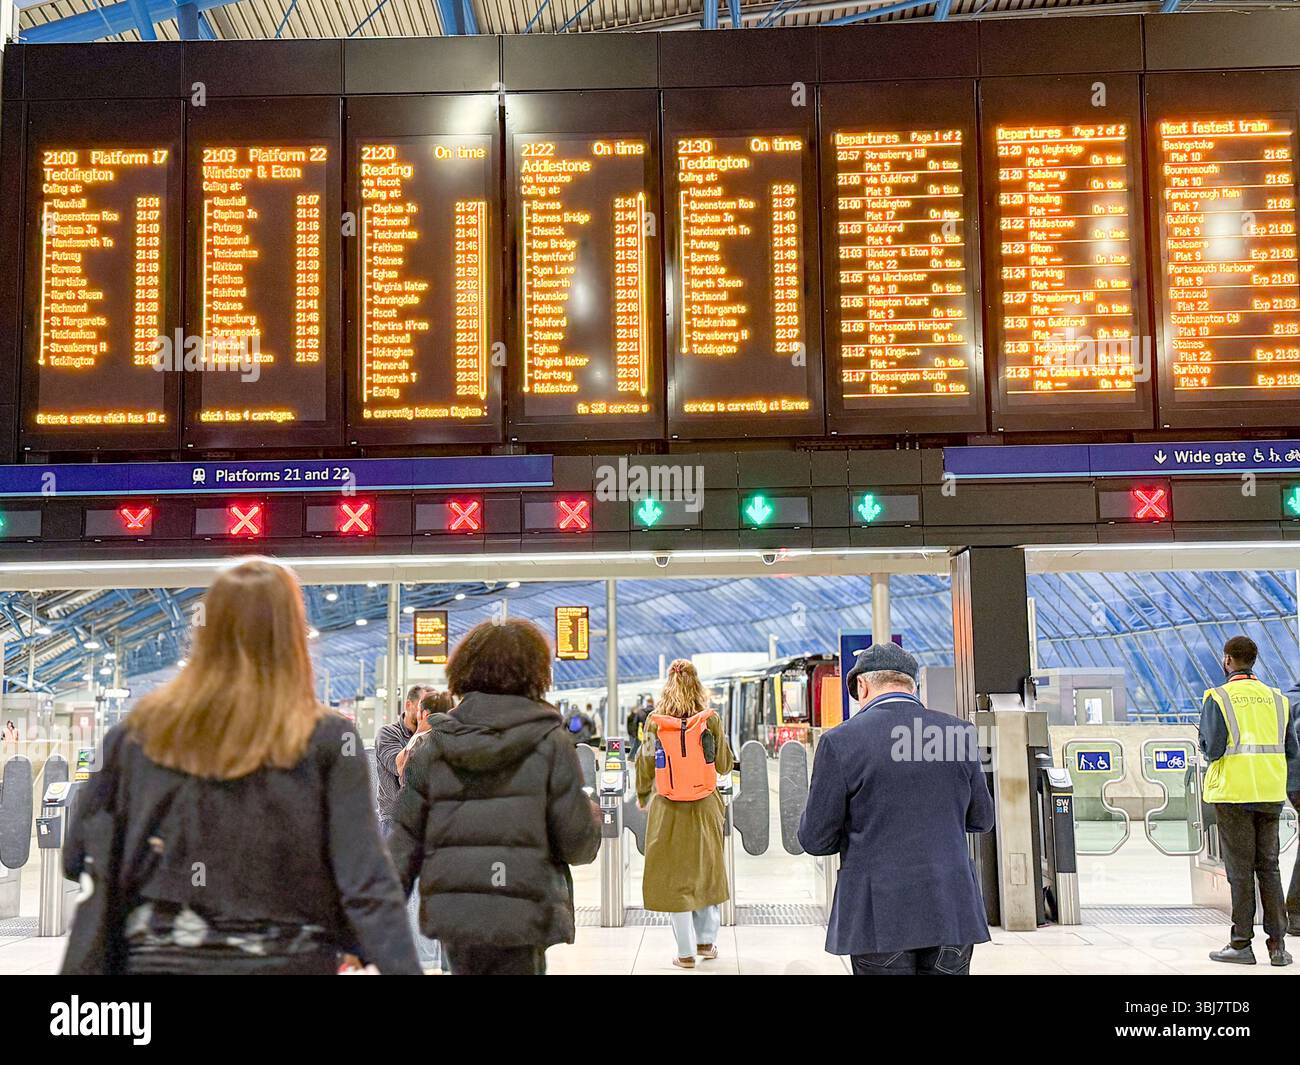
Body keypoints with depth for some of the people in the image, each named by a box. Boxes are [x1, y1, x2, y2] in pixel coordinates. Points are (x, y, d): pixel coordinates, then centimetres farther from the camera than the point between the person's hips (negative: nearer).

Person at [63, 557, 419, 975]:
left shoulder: (135, 733, 0)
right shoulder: (328, 741, -9)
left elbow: (78, 861, 7)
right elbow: (368, 885, -13)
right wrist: (404, 967, -12)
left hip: (160, 957, 3)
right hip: (286, 960, -2)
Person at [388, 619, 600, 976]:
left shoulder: (434, 746, 4)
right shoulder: (550, 743, -6)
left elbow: (406, 836, 3)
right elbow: (577, 843, -6)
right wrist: (594, 815, 16)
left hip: (450, 915, 4)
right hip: (519, 917, -4)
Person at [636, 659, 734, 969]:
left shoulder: (655, 724, -6)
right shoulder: (711, 721, -7)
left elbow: (645, 766, 3)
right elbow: (724, 766, 3)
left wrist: (642, 795, 21)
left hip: (667, 810, -1)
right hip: (705, 807, 1)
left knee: (674, 876, 7)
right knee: (706, 870, 18)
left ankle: (686, 952, 11)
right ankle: (706, 941, 26)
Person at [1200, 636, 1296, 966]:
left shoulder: (1218, 698, -8)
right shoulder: (1277, 699, 7)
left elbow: (1212, 750, -15)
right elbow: (1291, 750, 8)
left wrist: (1206, 742, 6)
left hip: (1232, 793, -4)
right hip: (1270, 793, 4)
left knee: (1240, 870, 2)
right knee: (1268, 866, 10)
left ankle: (1241, 944, 6)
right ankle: (1277, 944, 8)